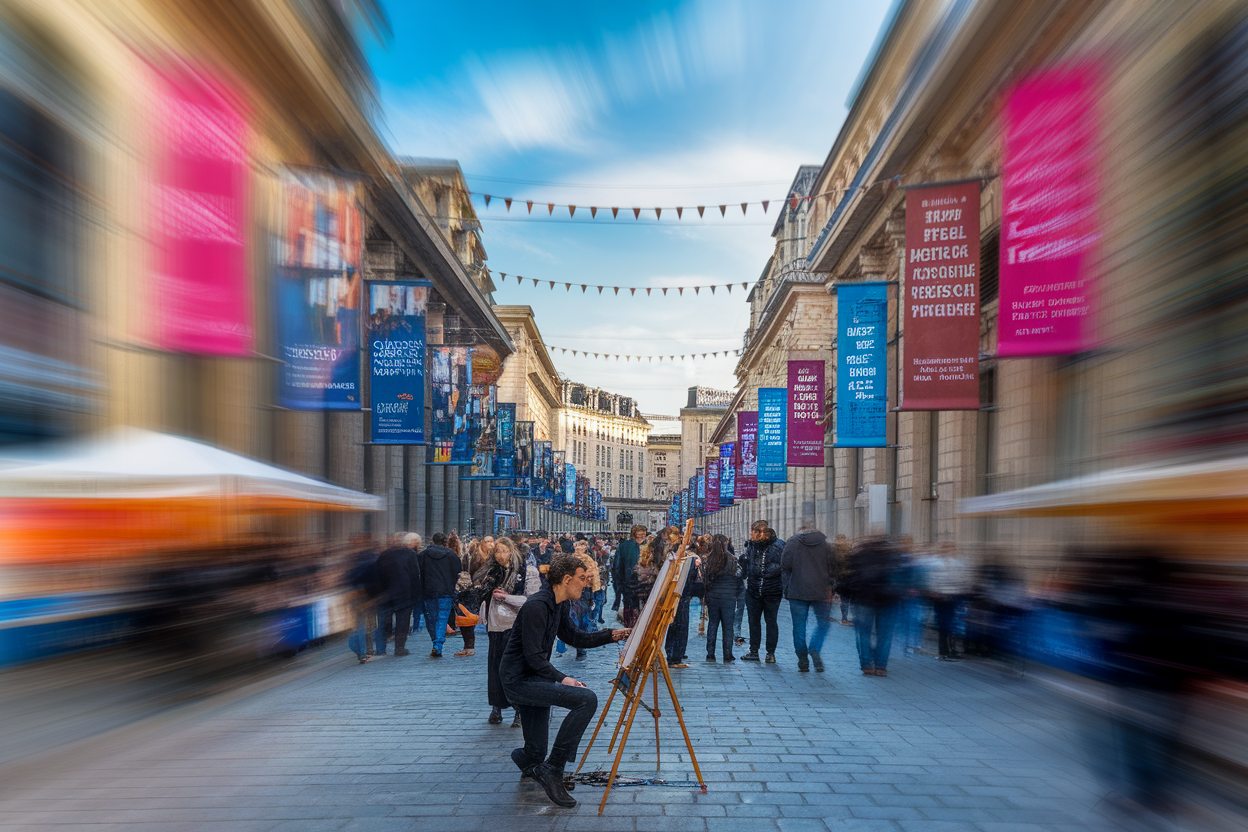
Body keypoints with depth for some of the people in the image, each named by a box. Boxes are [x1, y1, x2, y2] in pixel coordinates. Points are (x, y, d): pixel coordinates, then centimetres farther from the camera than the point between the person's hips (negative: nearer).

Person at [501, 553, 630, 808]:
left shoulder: (559, 605, 9)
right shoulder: (537, 606, -21)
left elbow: (574, 637, 18)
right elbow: (533, 656, -22)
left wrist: (611, 635, 11)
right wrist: (562, 678, -25)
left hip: (532, 680, 10)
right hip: (519, 680, -10)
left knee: (536, 753, 13)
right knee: (586, 699, -24)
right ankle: (553, 770, -15)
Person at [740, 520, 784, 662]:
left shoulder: (777, 547, -7)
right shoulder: (750, 546, 6)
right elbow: (745, 569, 15)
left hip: (772, 591, -4)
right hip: (753, 591, 4)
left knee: (771, 621, 5)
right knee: (754, 621, 9)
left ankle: (771, 653, 15)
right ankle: (754, 651, 19)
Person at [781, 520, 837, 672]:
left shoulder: (792, 542, 0)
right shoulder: (826, 543, 2)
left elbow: (784, 566, 1)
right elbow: (834, 567, 3)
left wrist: (787, 588, 8)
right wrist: (829, 584, 12)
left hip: (797, 591, 0)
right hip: (821, 591, 0)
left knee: (799, 626, 7)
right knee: (823, 622, 12)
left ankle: (802, 660, 9)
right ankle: (814, 649, -9)